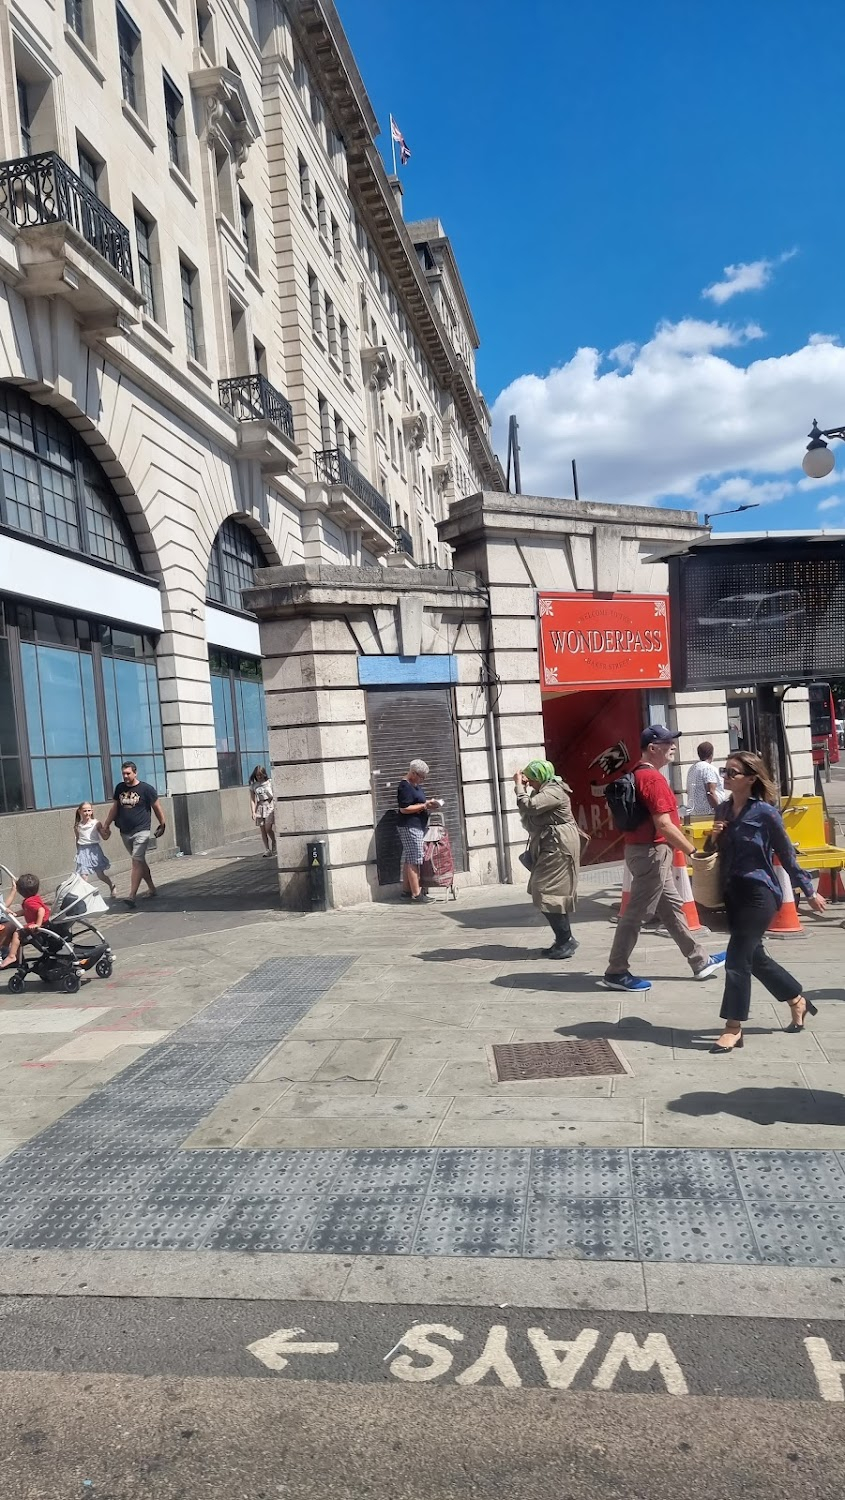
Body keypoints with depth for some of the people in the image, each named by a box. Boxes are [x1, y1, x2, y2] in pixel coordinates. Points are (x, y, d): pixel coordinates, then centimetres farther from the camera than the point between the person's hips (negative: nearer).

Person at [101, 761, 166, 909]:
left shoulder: (146, 788, -7)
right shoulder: (120, 788, 7)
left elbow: (157, 807, 0)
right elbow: (114, 808, 16)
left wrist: (162, 825, 3)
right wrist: (106, 826, 13)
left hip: (141, 831, -6)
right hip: (125, 832, 6)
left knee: (137, 862, -13)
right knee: (140, 862, 14)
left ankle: (132, 896, -19)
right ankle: (152, 889, 27)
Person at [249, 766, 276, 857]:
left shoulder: (269, 782, 3)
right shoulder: (253, 786, 8)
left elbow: (274, 795, 6)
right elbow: (252, 799, 5)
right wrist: (253, 812, -4)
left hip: (270, 806, -3)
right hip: (259, 807, 3)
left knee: (268, 828, -14)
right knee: (262, 830, 1)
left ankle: (274, 844, 11)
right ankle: (267, 850, 6)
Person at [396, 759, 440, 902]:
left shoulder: (416, 785, 14)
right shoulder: (405, 787, -16)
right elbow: (404, 809, -20)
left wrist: (429, 803, 7)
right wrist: (425, 805, -18)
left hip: (417, 826, 10)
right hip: (410, 827, -10)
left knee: (408, 859, 12)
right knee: (415, 859, -9)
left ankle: (406, 890, 18)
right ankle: (416, 894, -7)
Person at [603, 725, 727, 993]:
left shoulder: (639, 775, 12)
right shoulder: (652, 778, -19)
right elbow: (663, 825, -24)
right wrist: (693, 851, -20)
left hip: (652, 852, 11)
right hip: (651, 852, -11)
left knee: (672, 907, 17)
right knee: (636, 913, -3)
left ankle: (700, 961, 28)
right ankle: (616, 973, 4)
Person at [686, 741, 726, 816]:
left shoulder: (691, 769, 13)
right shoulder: (709, 768, -11)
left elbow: (688, 791, 20)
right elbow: (710, 793, -18)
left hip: (693, 811, 9)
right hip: (707, 811, -9)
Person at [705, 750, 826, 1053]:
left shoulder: (765, 812, -12)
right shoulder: (722, 810, 6)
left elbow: (787, 855, -3)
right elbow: (717, 853, 17)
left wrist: (809, 892, 5)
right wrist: (713, 838, -6)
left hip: (759, 893, -7)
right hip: (732, 893, 7)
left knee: (737, 958, -9)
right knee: (754, 956, 16)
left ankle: (733, 1029, 0)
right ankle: (798, 1001, 39)